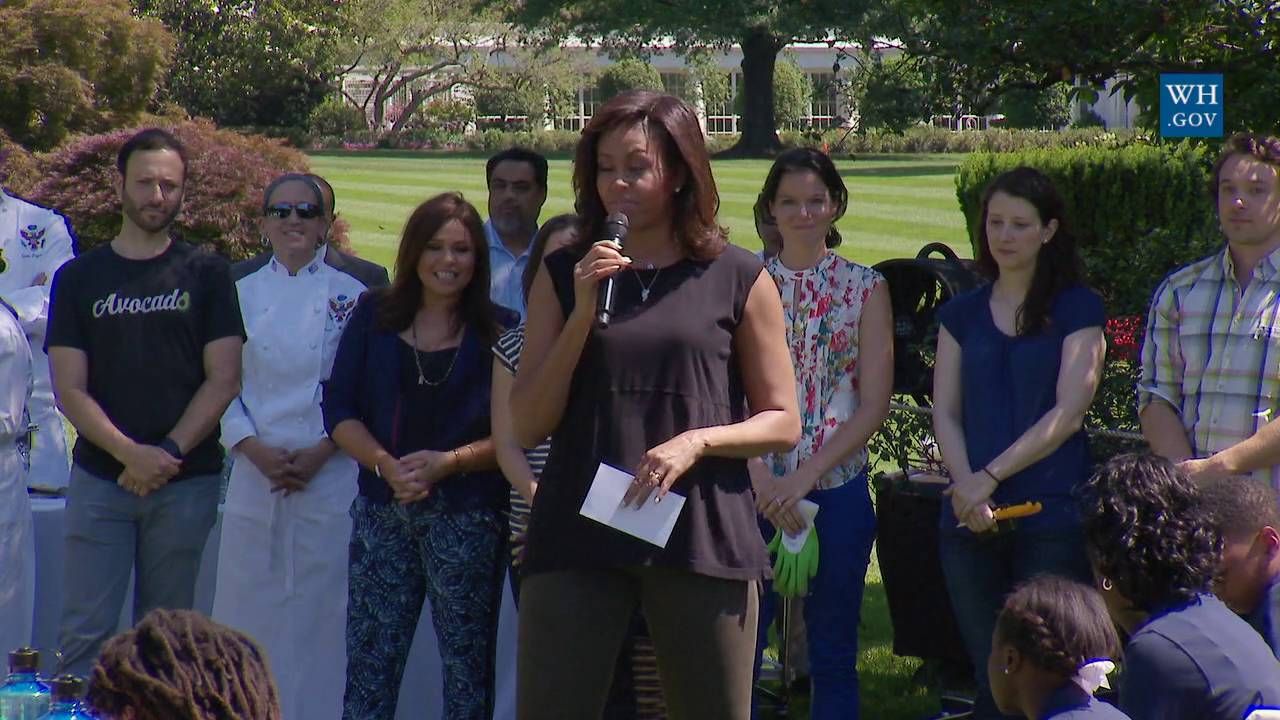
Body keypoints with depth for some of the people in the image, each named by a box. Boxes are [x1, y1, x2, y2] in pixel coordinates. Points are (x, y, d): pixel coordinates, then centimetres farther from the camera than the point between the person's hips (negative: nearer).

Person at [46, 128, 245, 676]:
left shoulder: (205, 274, 6)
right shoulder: (79, 278, 7)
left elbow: (224, 380, 0)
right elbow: (70, 390, 1)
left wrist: (167, 454, -11)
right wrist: (130, 454, -13)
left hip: (187, 481, 0)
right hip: (99, 481, 0)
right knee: (84, 632, -5)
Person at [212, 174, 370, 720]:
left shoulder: (351, 296, 3)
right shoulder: (242, 293, 8)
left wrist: (320, 453, -10)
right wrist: (255, 449, -9)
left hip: (330, 474, -2)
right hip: (254, 473, 2)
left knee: (320, 609, -2)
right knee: (248, 608, 3)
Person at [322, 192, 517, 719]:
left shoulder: (500, 333, 2)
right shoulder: (374, 317, 9)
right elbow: (339, 409, 4)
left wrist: (449, 462, -17)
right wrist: (386, 464, -13)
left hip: (468, 515, -2)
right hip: (382, 511, 2)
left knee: (467, 665, 1)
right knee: (368, 662, 0)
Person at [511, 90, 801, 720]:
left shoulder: (738, 279, 5)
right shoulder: (563, 275, 10)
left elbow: (781, 424, 7)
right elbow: (527, 426, 4)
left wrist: (697, 441, -12)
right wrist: (584, 312, -6)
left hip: (702, 541, -1)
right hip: (576, 539, 1)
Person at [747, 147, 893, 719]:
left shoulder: (865, 287, 4)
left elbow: (874, 405, -2)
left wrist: (805, 475, -11)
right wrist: (760, 476, -15)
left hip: (837, 487, 0)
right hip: (754, 489, 0)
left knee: (833, 655, 7)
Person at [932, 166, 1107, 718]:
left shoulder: (1078, 309, 2)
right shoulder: (962, 314, 14)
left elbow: (1067, 413, -7)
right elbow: (945, 412, 7)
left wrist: (990, 477, -12)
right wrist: (965, 486, -10)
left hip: (1052, 514, -4)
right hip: (970, 523, 4)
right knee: (989, 675, 5)